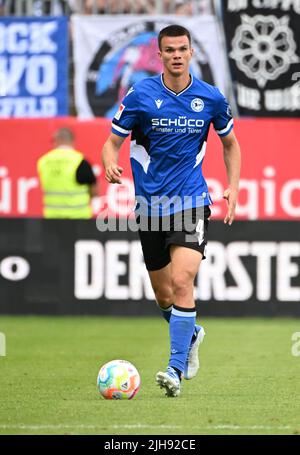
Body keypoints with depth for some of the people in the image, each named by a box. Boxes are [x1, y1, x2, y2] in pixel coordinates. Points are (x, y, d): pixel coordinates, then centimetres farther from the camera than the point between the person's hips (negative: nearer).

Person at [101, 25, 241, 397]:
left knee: (182, 280, -21)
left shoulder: (211, 98, -1)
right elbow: (112, 142, -1)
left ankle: (176, 369, -19)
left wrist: (233, 187, 3)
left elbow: (230, 143, 15)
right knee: (163, 296, 11)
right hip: (150, 205, 2)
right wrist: (110, 164, -24)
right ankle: (191, 335, 43)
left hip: (191, 201, -2)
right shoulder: (140, 95, -5)